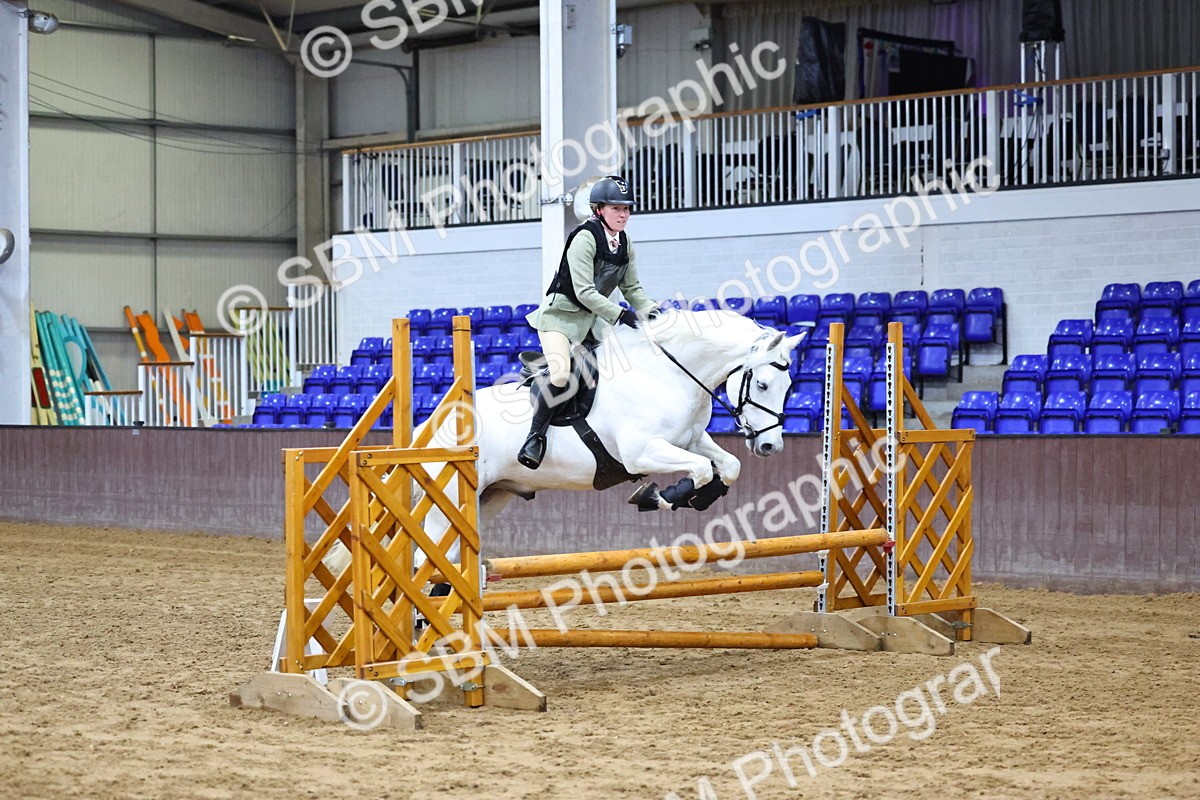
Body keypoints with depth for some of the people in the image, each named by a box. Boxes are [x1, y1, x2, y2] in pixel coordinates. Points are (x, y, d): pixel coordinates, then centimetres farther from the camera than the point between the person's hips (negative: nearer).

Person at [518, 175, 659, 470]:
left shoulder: (624, 242, 7)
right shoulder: (585, 238, -18)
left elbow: (631, 288, 10)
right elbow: (584, 292, -23)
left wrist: (650, 310, -7)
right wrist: (620, 315, -27)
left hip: (592, 318, 8)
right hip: (561, 313, -8)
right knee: (561, 375, -28)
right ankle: (535, 436, -15)